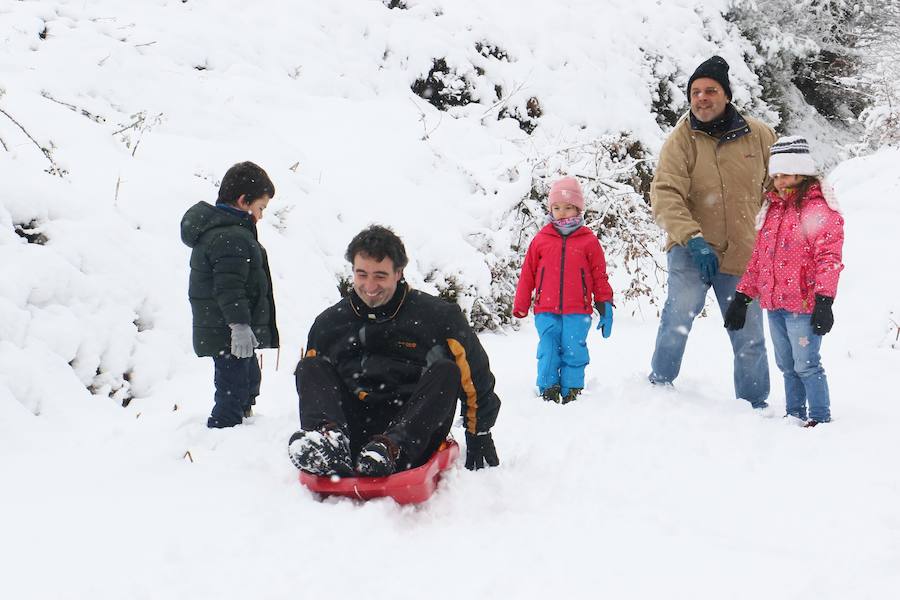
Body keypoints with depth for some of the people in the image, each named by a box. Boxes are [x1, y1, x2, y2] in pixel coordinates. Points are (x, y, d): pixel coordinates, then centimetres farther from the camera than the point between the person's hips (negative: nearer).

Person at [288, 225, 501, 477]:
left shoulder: (437, 317, 2)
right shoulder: (329, 323, 11)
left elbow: (476, 377, 8)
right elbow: (310, 382, 20)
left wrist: (479, 437, 8)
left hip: (415, 433, -2)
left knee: (445, 372, -24)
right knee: (310, 367, -11)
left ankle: (393, 448, -46)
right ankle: (330, 438, -41)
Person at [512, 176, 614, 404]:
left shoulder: (589, 241, 3)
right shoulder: (541, 239, 5)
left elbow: (599, 275, 8)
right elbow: (527, 274, 10)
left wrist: (605, 305, 6)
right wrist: (520, 306, 11)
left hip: (577, 311, -1)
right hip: (546, 311, 1)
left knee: (574, 350, -1)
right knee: (548, 350, -1)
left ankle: (571, 391, 8)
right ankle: (548, 390, 6)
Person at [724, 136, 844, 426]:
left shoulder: (819, 209, -9)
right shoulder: (772, 209, 15)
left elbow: (828, 258, -15)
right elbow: (758, 257, 20)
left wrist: (824, 301, -22)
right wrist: (742, 297, 17)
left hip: (802, 304, -8)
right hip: (774, 304, 8)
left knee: (806, 365, -5)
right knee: (786, 366, 16)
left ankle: (821, 418, 5)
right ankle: (795, 415, 27)